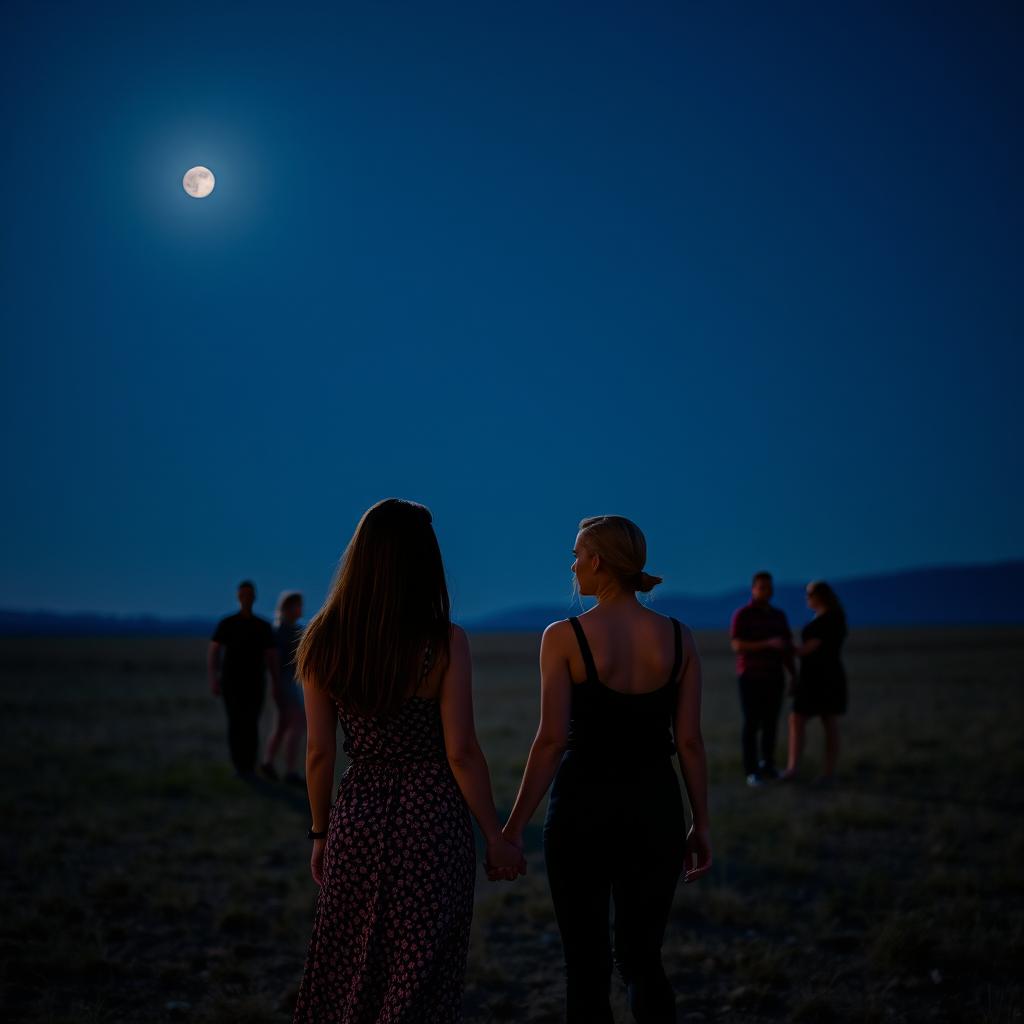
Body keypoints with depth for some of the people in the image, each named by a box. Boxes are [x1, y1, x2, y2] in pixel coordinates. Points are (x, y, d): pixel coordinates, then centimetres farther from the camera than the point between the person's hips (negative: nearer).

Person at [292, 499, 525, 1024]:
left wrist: (321, 833, 12)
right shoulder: (444, 643, -13)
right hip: (432, 821, -3)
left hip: (358, 821, 3)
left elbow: (320, 751, 0)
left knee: (347, 978, 17)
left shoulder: (324, 642, -3)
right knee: (420, 981, 8)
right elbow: (460, 752, -13)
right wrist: (495, 837, -2)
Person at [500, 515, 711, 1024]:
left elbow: (552, 741, -14)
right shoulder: (678, 637, 0)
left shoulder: (564, 636, -10)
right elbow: (689, 742, 0)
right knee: (642, 957, 18)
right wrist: (701, 824, 9)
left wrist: (513, 828, -8)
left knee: (587, 966, 9)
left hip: (584, 811, -3)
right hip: (656, 811, 3)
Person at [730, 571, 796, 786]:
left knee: (771, 724, 9)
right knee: (752, 724, -5)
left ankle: (768, 766, 21)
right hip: (751, 678, -5)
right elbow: (738, 646, -19)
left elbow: (786, 650, 12)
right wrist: (768, 643, -29)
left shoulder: (779, 616, 10)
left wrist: (795, 678, 6)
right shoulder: (742, 614, -9)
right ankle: (751, 772, 0)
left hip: (774, 678, 6)